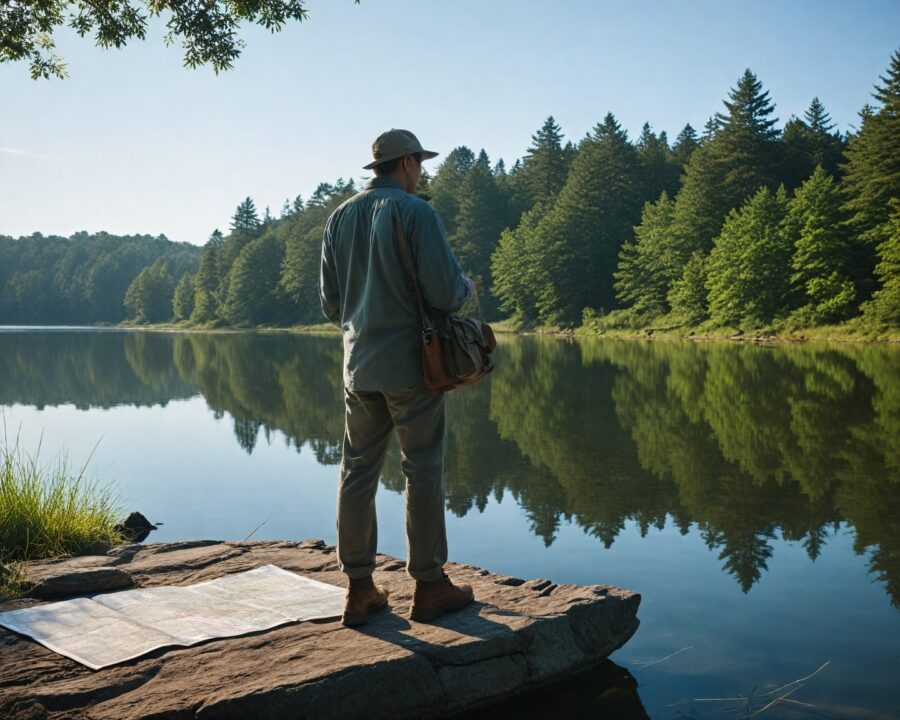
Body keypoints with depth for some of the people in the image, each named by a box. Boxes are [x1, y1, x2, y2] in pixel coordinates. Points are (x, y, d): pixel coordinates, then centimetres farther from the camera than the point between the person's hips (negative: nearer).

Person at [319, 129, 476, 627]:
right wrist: (467, 287, 5)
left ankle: (359, 589, 14)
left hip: (359, 366, 6)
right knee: (423, 472, 3)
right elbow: (444, 293, -17)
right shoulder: (415, 213, -9)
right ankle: (429, 586, 11)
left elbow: (330, 304, 12)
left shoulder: (339, 219, 10)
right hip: (409, 362, -6)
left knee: (358, 472, 9)